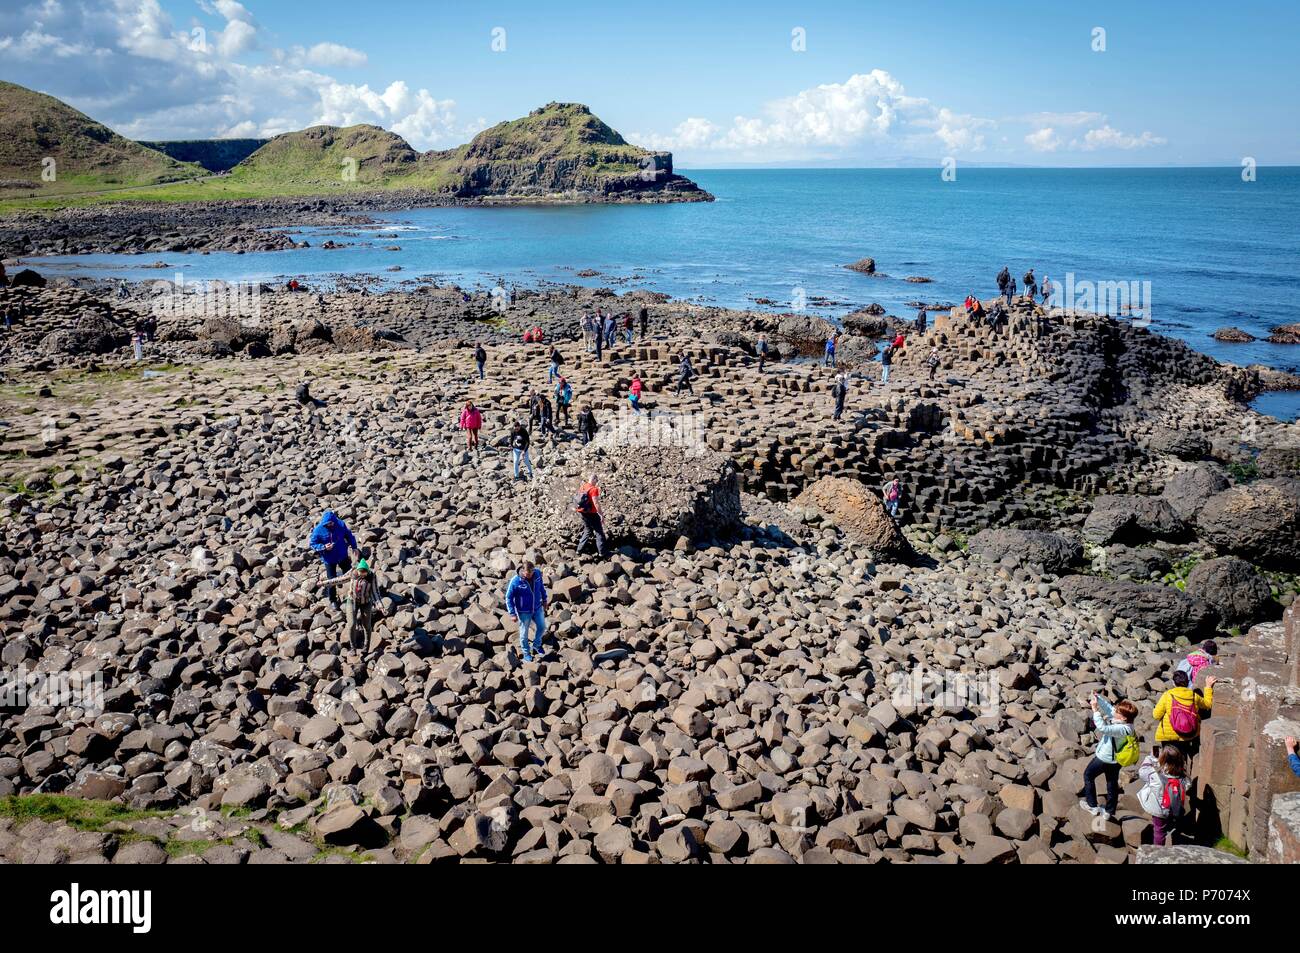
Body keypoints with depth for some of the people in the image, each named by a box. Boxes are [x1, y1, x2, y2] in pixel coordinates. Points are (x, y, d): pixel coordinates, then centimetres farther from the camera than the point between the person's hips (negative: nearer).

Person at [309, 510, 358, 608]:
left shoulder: (340, 524, -14)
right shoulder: (318, 530, -21)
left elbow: (349, 535, 1)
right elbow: (312, 544, -11)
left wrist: (354, 547, 2)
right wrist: (324, 547, -27)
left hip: (343, 556, 2)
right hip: (329, 559, -2)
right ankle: (333, 600, 28)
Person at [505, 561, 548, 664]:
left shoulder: (537, 574, -16)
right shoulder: (515, 581, -29)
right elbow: (509, 598, -18)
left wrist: (544, 599, 14)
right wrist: (512, 614, -17)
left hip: (537, 608, 4)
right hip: (524, 612, -4)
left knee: (542, 627, 18)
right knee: (524, 632, 13)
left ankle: (536, 645, 46)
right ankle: (526, 652, 37)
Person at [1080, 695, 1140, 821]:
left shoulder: (1122, 729, -35)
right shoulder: (1124, 722, -11)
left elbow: (1103, 728, -44)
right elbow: (1108, 708, -4)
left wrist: (1095, 710, -41)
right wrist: (1097, 698, -16)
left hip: (1104, 758, -8)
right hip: (1114, 759, 8)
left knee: (1088, 775, 14)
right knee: (1112, 784, 19)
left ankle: (1092, 806, 19)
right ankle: (1109, 812, 33)